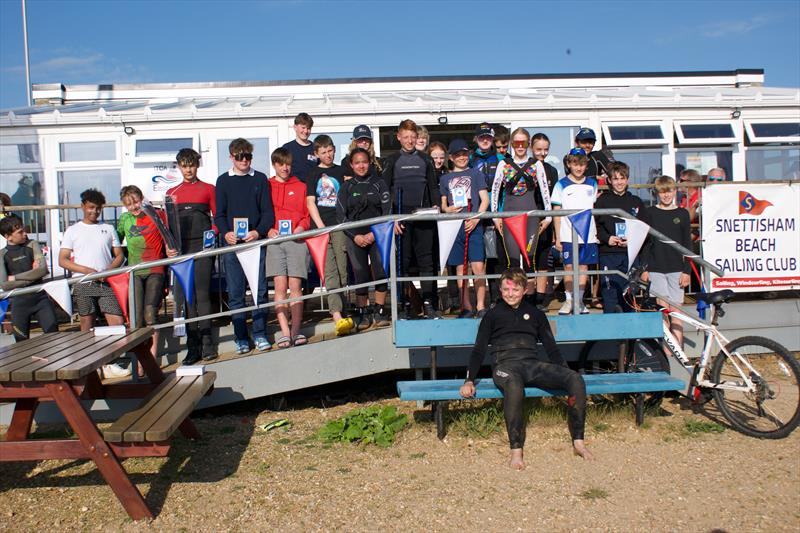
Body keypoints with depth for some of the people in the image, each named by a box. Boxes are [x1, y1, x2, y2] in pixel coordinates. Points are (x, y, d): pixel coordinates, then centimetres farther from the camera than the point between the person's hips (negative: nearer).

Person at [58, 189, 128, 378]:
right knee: (87, 327, 4)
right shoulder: (73, 230, 8)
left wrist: (108, 270, -7)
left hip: (106, 284, 2)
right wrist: (87, 270, -11)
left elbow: (119, 255, 14)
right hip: (84, 284, -1)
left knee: (118, 322, -8)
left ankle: (109, 364, 1)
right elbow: (62, 260, 2)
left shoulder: (108, 229, 15)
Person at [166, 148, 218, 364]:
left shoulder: (208, 189, 11)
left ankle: (207, 343, -2)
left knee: (202, 295, -6)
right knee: (186, 297, 1)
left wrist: (213, 233, -9)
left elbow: (218, 216, 10)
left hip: (202, 247, -3)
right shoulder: (172, 192, 18)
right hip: (180, 248, 3)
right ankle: (193, 346, 5)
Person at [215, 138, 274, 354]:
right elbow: (219, 213, 8)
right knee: (235, 293, 1)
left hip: (256, 241, 0)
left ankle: (260, 334, 8)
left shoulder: (260, 179, 10)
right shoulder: (223, 181, 10)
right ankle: (241, 338, 8)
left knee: (260, 290, -1)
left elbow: (268, 211, 5)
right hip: (232, 243, 0)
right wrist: (225, 233, -11)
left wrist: (259, 231, -12)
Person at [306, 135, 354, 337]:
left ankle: (340, 314, 4)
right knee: (330, 272, -11)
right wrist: (321, 227, -6)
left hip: (340, 226, 1)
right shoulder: (313, 175, 12)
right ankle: (337, 316, -21)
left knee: (343, 271, -3)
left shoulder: (342, 172, 16)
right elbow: (310, 202, 5)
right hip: (322, 227, -1)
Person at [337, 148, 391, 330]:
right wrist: (355, 236, -8)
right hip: (355, 237, 1)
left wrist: (374, 234, -9)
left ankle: (380, 311, 3)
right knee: (360, 275, -3)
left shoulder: (379, 184, 8)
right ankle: (363, 313, 7)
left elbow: (387, 211, 1)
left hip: (377, 236, 0)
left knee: (380, 272, -9)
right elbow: (341, 215, 4)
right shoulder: (346, 187, 10)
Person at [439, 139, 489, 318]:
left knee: (477, 266, -9)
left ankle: (481, 306, -2)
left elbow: (485, 199, 4)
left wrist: (476, 219, -10)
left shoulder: (475, 174, 9)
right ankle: (466, 307, 11)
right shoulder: (445, 178, 15)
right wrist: (447, 209, -6)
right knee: (460, 268, 4)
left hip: (473, 225, -2)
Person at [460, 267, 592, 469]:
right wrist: (469, 380, -3)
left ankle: (578, 441, -15)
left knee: (576, 379, -25)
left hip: (534, 363, 3)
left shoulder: (535, 314, 25)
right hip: (506, 364, -3)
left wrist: (565, 374, 6)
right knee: (514, 387, -41)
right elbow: (479, 350, 13)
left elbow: (551, 348, 22)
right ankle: (516, 450, -34)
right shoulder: (493, 315, 19)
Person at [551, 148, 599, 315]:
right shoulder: (561, 185, 2)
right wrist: (557, 237, -4)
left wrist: (597, 232, 6)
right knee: (569, 266, -3)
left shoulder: (592, 183, 11)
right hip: (568, 234, -2)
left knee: (583, 265, 5)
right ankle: (568, 300, 8)